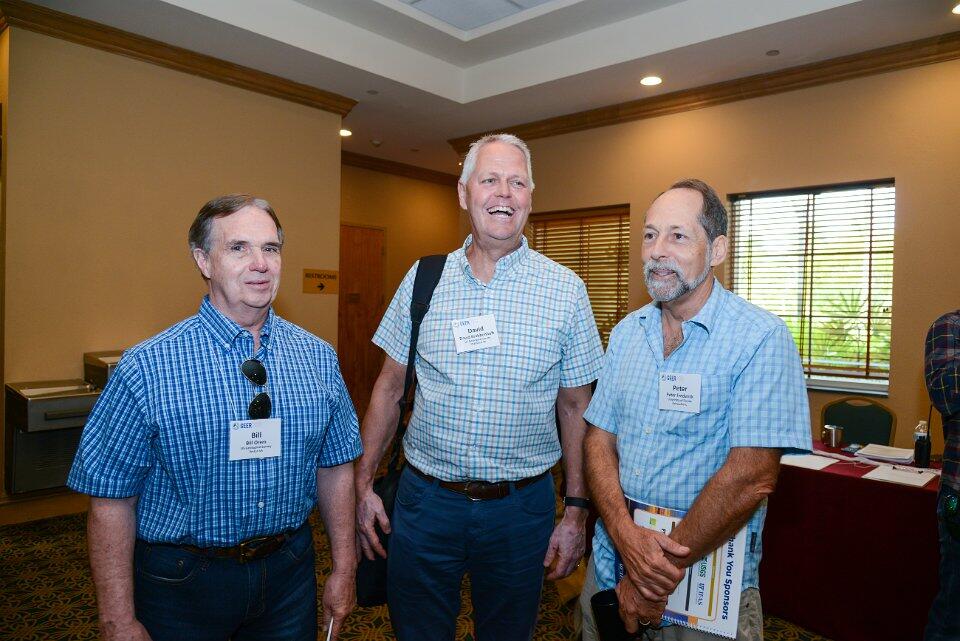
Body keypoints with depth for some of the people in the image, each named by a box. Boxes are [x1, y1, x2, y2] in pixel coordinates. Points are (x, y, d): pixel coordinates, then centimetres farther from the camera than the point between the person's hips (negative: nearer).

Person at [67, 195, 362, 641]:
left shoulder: (319, 357, -5)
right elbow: (110, 498, -11)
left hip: (290, 570, 3)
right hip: (183, 581, -2)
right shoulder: (147, 368, -16)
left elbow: (334, 466, 2)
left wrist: (343, 570, 4)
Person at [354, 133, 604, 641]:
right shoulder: (423, 280, -1)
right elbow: (389, 388, 4)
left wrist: (576, 511, -1)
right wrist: (363, 484, 1)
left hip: (521, 506, 0)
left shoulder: (566, 291, -5)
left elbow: (575, 408, 0)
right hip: (424, 498, 1)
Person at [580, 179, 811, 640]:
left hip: (706, 584, -5)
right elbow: (600, 439, 1)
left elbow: (752, 478, -21)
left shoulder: (762, 339, -16)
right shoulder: (626, 332, 2)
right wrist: (625, 534, -16)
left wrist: (660, 577, -18)